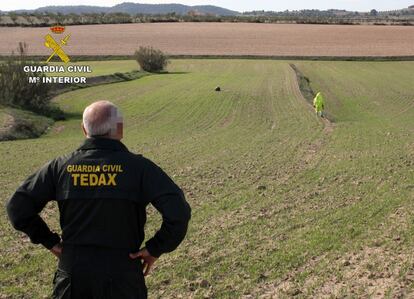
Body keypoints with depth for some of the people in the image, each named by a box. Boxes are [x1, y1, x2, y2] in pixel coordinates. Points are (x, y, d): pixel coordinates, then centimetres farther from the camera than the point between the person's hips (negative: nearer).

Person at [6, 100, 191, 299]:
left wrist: (49, 241, 8)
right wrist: (155, 249, -7)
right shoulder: (138, 167, -11)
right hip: (122, 276, -2)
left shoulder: (60, 166, -3)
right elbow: (178, 211, -19)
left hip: (72, 277, 2)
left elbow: (18, 207, 1)